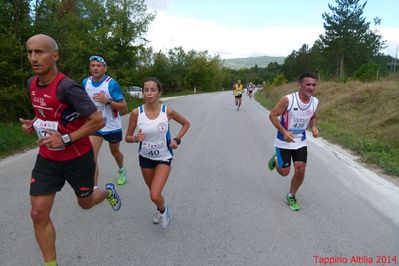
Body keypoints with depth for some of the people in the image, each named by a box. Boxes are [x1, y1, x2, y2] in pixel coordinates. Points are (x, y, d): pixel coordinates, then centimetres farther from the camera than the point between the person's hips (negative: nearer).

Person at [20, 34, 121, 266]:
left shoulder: (67, 87, -25)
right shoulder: (32, 83, -1)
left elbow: (98, 121, -22)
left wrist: (65, 139, -24)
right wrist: (34, 123, -1)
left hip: (78, 158, -5)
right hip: (47, 159, 6)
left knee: (85, 203, 17)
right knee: (39, 214, 1)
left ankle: (109, 191, 52)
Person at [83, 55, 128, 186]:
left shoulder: (111, 84, -18)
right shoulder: (86, 82, -4)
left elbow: (124, 108, -20)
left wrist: (107, 101, -32)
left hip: (112, 126, -2)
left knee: (115, 152, 20)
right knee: (91, 156, -13)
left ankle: (121, 171, 52)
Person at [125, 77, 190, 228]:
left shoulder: (167, 111, -16)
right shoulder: (136, 113, -14)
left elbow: (186, 123, 2)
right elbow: (127, 137, -4)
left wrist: (177, 139, -11)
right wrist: (135, 138, -26)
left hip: (164, 158, -2)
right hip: (145, 158, 3)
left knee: (155, 196, -14)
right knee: (154, 192, 21)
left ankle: (162, 209, 23)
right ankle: (161, 210, 55)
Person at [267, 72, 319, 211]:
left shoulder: (315, 102, -5)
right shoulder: (288, 99, -23)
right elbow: (272, 115, -16)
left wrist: (313, 127, -8)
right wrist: (284, 132, -26)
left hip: (300, 142, 4)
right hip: (284, 142, -4)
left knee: (300, 171, -1)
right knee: (284, 172, 4)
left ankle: (291, 196, 22)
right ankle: (275, 159, 39)